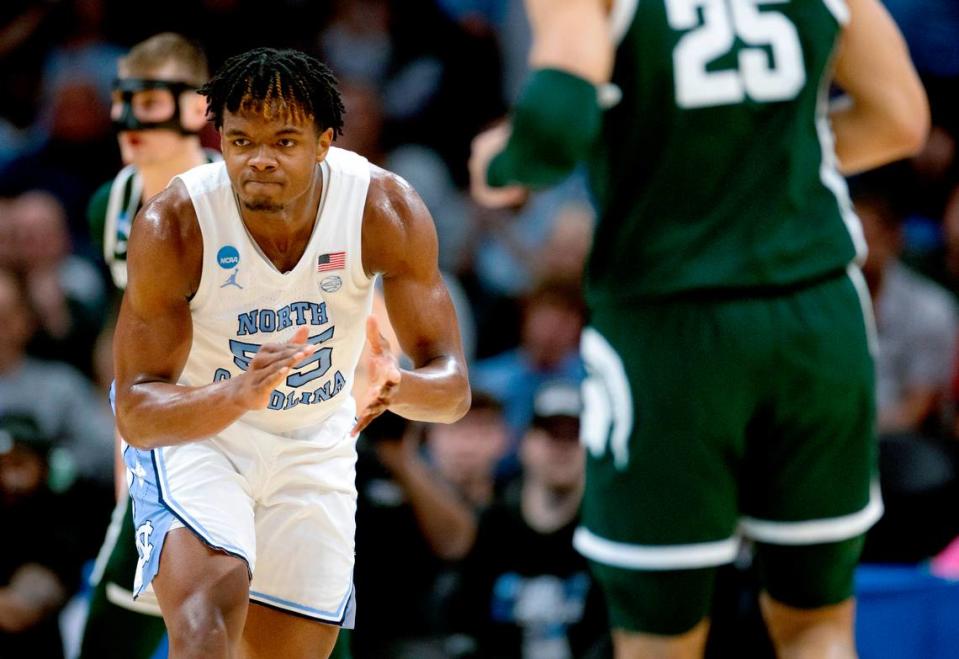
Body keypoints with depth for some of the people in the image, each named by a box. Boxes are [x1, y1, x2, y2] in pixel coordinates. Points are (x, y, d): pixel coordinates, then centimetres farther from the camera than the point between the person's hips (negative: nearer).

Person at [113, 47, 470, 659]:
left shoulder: (388, 211, -23)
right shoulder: (173, 225, -28)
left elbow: (453, 385, -19)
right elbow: (135, 413, -27)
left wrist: (398, 389, -45)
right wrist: (237, 396, -48)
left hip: (316, 447, 3)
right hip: (191, 430, -3)